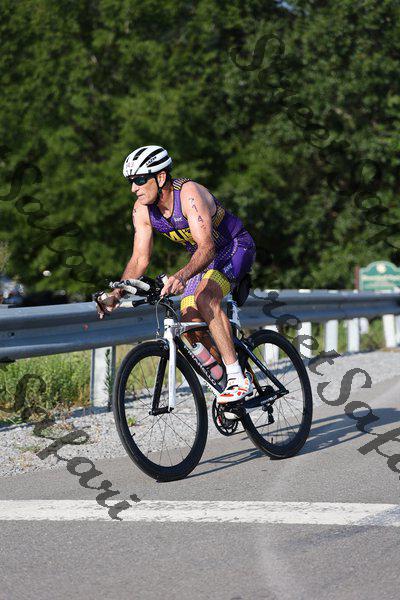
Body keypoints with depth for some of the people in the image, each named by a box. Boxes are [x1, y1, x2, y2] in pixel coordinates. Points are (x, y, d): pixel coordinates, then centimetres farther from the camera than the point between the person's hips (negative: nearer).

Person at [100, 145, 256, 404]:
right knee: (190, 325, -7)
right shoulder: (142, 210, -11)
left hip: (235, 247, -8)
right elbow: (140, 260, -7)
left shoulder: (189, 193, -32)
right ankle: (233, 374, 14)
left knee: (205, 296, -33)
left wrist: (182, 275, -59)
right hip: (203, 257, 8)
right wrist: (117, 293, -22)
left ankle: (239, 379, -30)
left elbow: (207, 247, -42)